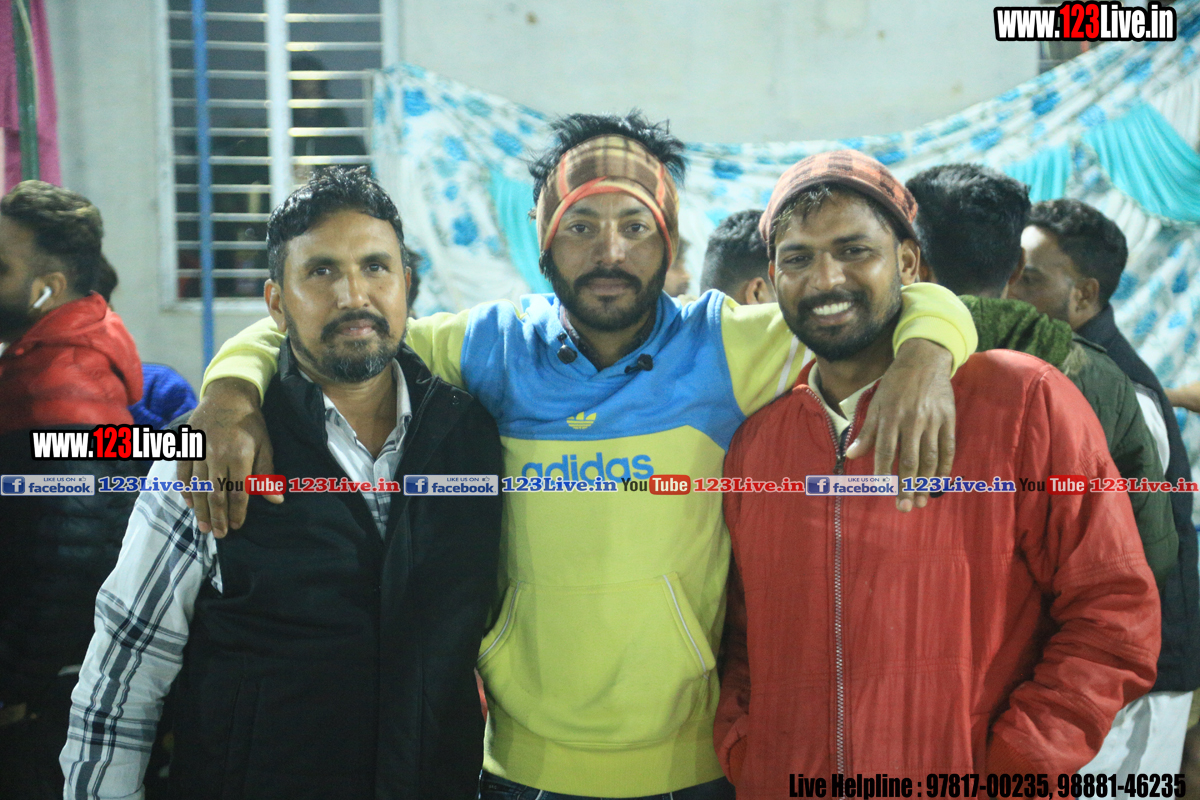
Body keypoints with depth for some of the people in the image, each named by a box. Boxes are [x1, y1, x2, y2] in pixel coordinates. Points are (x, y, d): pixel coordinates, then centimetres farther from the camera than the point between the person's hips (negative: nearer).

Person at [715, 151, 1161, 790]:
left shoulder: (1024, 402, -8)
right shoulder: (750, 445, 4)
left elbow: (1115, 613, -10)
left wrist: (1006, 771, -15)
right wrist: (741, 754, -4)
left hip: (961, 781, -3)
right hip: (776, 785, 4)